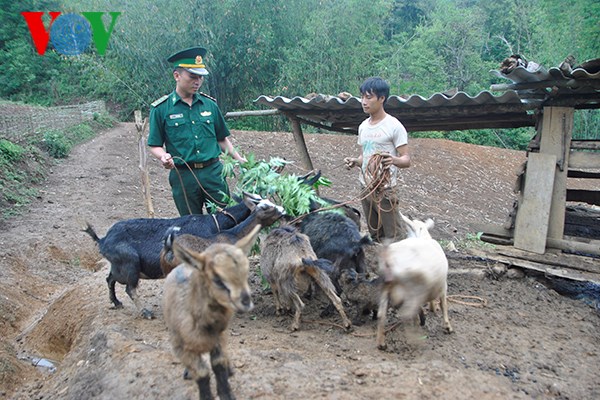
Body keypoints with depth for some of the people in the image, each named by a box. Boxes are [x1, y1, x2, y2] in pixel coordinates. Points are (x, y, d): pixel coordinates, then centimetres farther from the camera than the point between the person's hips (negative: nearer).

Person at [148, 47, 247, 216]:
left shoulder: (210, 104, 6)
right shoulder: (161, 109, -2)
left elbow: (222, 139, 14)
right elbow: (155, 145, 2)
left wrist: (239, 159, 5)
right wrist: (164, 156, -19)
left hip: (214, 171, 2)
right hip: (183, 176, -2)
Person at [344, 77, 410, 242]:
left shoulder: (394, 126, -10)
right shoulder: (363, 126, 11)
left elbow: (406, 159, -11)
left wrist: (394, 160, -33)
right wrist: (355, 161, -3)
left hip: (386, 189, -7)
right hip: (365, 188, 7)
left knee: (393, 238, -4)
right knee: (375, 235, 15)